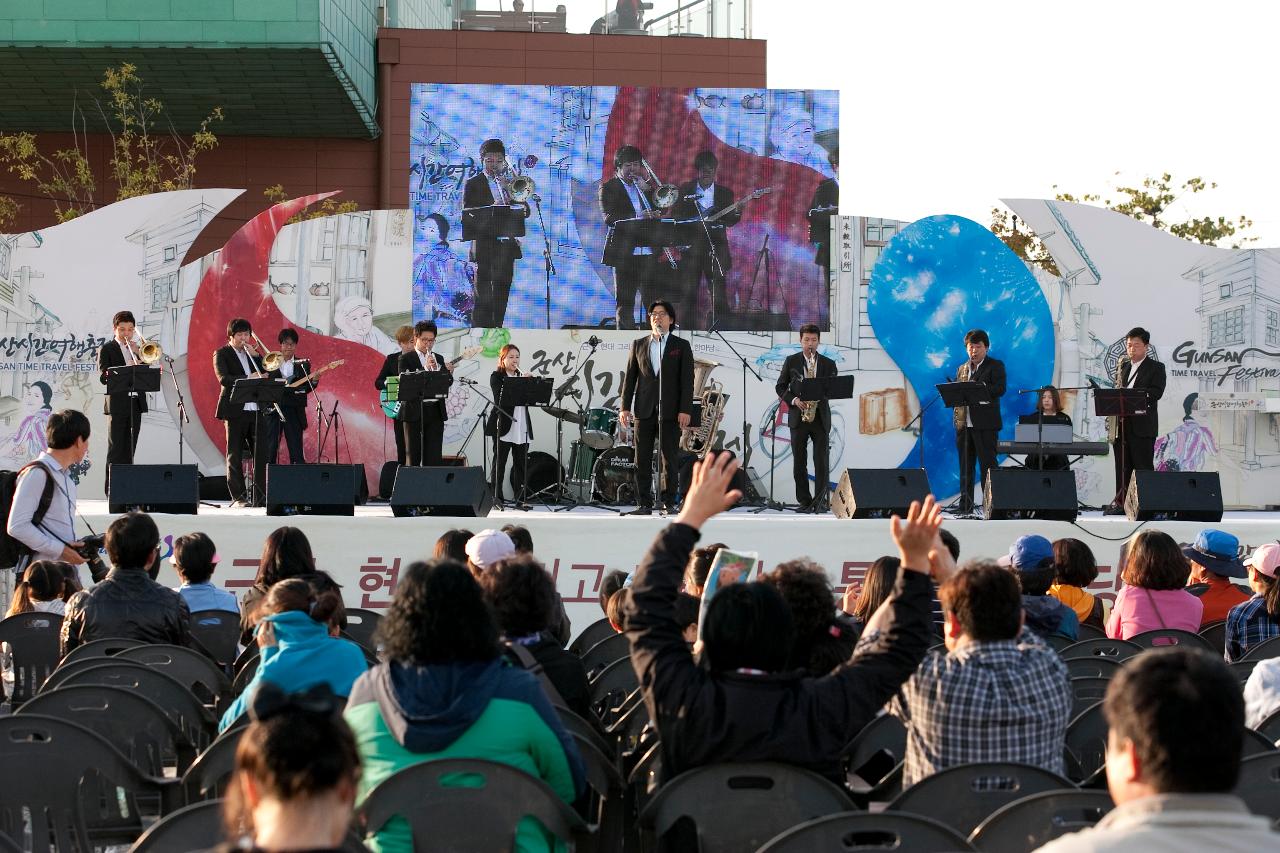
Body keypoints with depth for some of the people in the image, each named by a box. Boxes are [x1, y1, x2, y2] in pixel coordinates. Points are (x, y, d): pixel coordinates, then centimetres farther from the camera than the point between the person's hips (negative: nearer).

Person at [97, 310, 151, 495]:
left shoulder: (137, 349, 18)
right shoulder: (106, 349, 2)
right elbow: (103, 377, -11)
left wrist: (138, 355, -3)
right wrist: (126, 369, -24)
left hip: (136, 403, 5)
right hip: (118, 405, -5)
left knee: (129, 451, 6)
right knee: (116, 450, -6)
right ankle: (112, 491, -7)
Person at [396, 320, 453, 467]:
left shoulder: (438, 360, 17)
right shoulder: (406, 359, 2)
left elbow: (449, 382, 4)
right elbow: (404, 381, -13)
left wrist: (437, 368, -13)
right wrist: (425, 369, -21)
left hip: (435, 412, 4)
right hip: (415, 412, -4)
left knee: (434, 457, -1)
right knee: (413, 456, -1)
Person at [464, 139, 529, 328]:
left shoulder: (511, 183, 15)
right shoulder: (473, 185, 3)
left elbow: (526, 212, 7)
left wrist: (512, 191, -7)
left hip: (507, 247, 4)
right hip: (485, 247, -4)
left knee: (501, 299, 9)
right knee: (483, 299, -10)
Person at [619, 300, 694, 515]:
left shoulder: (681, 346, 5)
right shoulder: (638, 345, 13)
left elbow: (687, 380, -1)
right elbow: (630, 377, 11)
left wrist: (685, 410, -10)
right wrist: (625, 407, 3)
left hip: (670, 412, -3)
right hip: (644, 410, 3)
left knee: (668, 459, -2)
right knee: (642, 459, 1)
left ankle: (668, 503, 3)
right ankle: (644, 504, 5)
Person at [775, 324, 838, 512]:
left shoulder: (828, 364, 8)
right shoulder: (791, 361, 6)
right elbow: (780, 387, 7)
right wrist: (793, 400, -10)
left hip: (821, 417, 0)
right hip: (798, 417, 0)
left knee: (822, 461, -6)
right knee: (799, 461, 2)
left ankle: (820, 501, -4)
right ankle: (804, 501, 7)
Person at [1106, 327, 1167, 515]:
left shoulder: (1156, 368, 2)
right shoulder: (1123, 367, 19)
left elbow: (1156, 392, -11)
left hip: (1142, 426, -5)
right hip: (1121, 424, 5)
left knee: (1143, 467, -5)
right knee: (1122, 466, 5)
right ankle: (1121, 501, 7)